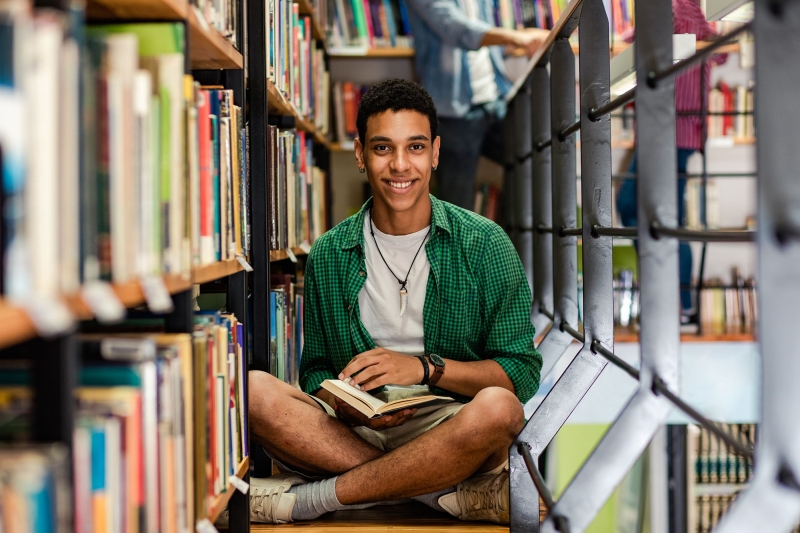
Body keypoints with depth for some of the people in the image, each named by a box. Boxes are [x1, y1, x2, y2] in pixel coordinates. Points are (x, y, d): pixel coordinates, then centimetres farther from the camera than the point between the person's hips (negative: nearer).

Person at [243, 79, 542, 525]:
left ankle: (309, 498, -23)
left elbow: (523, 371, 0)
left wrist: (425, 368, -15)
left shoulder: (484, 245, 2)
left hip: (447, 431, -2)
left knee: (497, 408, -36)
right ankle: (451, 492, -26)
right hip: (351, 432, 2)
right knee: (253, 390, -25)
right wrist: (342, 403, -11)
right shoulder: (329, 255, 9)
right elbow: (315, 370, 14)